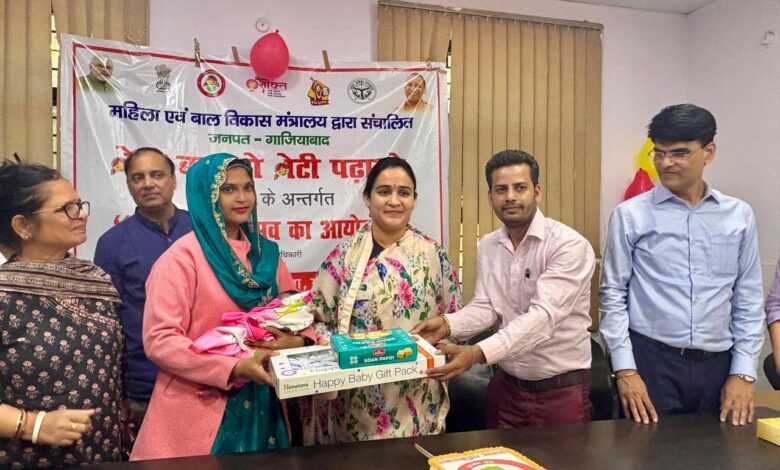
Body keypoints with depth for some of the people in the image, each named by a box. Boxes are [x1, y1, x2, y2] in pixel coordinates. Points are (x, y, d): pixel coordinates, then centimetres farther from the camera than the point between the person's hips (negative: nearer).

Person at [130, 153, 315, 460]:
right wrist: (235, 368, -23)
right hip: (200, 414, -5)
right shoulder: (183, 257, -10)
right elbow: (159, 340, -15)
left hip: (262, 408, 5)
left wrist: (298, 342, -13)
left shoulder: (266, 253, 6)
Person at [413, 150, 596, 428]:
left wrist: (478, 353, -39)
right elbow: (486, 307, -2)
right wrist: (448, 324, -23)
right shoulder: (488, 246, 3)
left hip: (561, 389, -5)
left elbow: (543, 315, -28)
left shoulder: (569, 245, -18)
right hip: (506, 385, 5)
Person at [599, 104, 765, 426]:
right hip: (651, 361, -2)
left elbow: (749, 300, 8)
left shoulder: (739, 215, 4)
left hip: (717, 365, 3)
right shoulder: (630, 216, -5)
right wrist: (625, 369, -7)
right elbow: (613, 295, -3)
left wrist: (743, 372, 4)